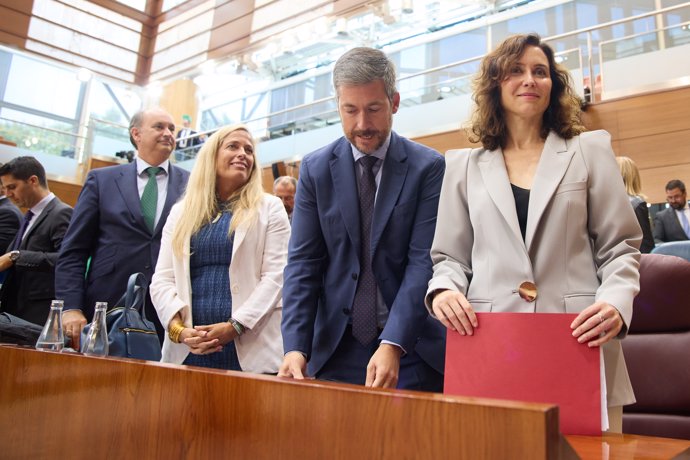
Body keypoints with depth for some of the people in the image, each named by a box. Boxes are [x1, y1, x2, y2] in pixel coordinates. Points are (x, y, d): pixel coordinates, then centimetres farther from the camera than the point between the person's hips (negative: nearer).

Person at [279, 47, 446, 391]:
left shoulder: (428, 166, -5)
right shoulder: (315, 169, 1)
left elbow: (423, 260, -12)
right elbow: (302, 262, -2)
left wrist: (393, 344, -22)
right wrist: (295, 346, -13)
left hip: (412, 348, -1)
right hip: (336, 347, 2)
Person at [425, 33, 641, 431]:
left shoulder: (590, 151, 10)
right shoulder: (464, 166, 11)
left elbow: (619, 247, 8)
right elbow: (450, 256, 11)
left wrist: (616, 303, -11)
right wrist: (444, 290, -10)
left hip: (578, 345, 0)